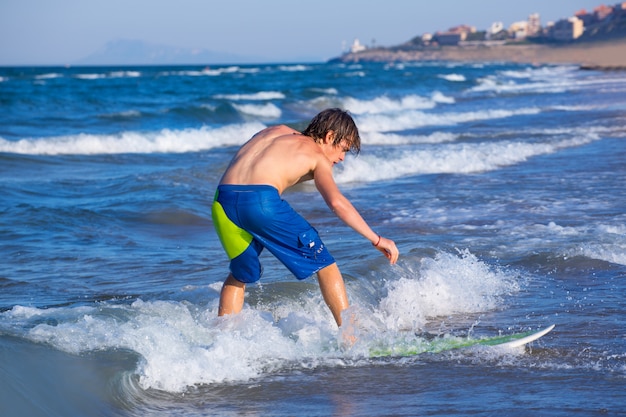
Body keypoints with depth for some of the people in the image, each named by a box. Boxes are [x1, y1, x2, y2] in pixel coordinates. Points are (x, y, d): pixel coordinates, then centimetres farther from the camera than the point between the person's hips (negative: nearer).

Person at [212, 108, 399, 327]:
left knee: (240, 274, 29)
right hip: (262, 201, -6)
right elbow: (336, 202, -2)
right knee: (324, 265, 9)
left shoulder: (276, 131, 30)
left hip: (223, 201, 6)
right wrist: (376, 240, 2)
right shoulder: (317, 156, 13)